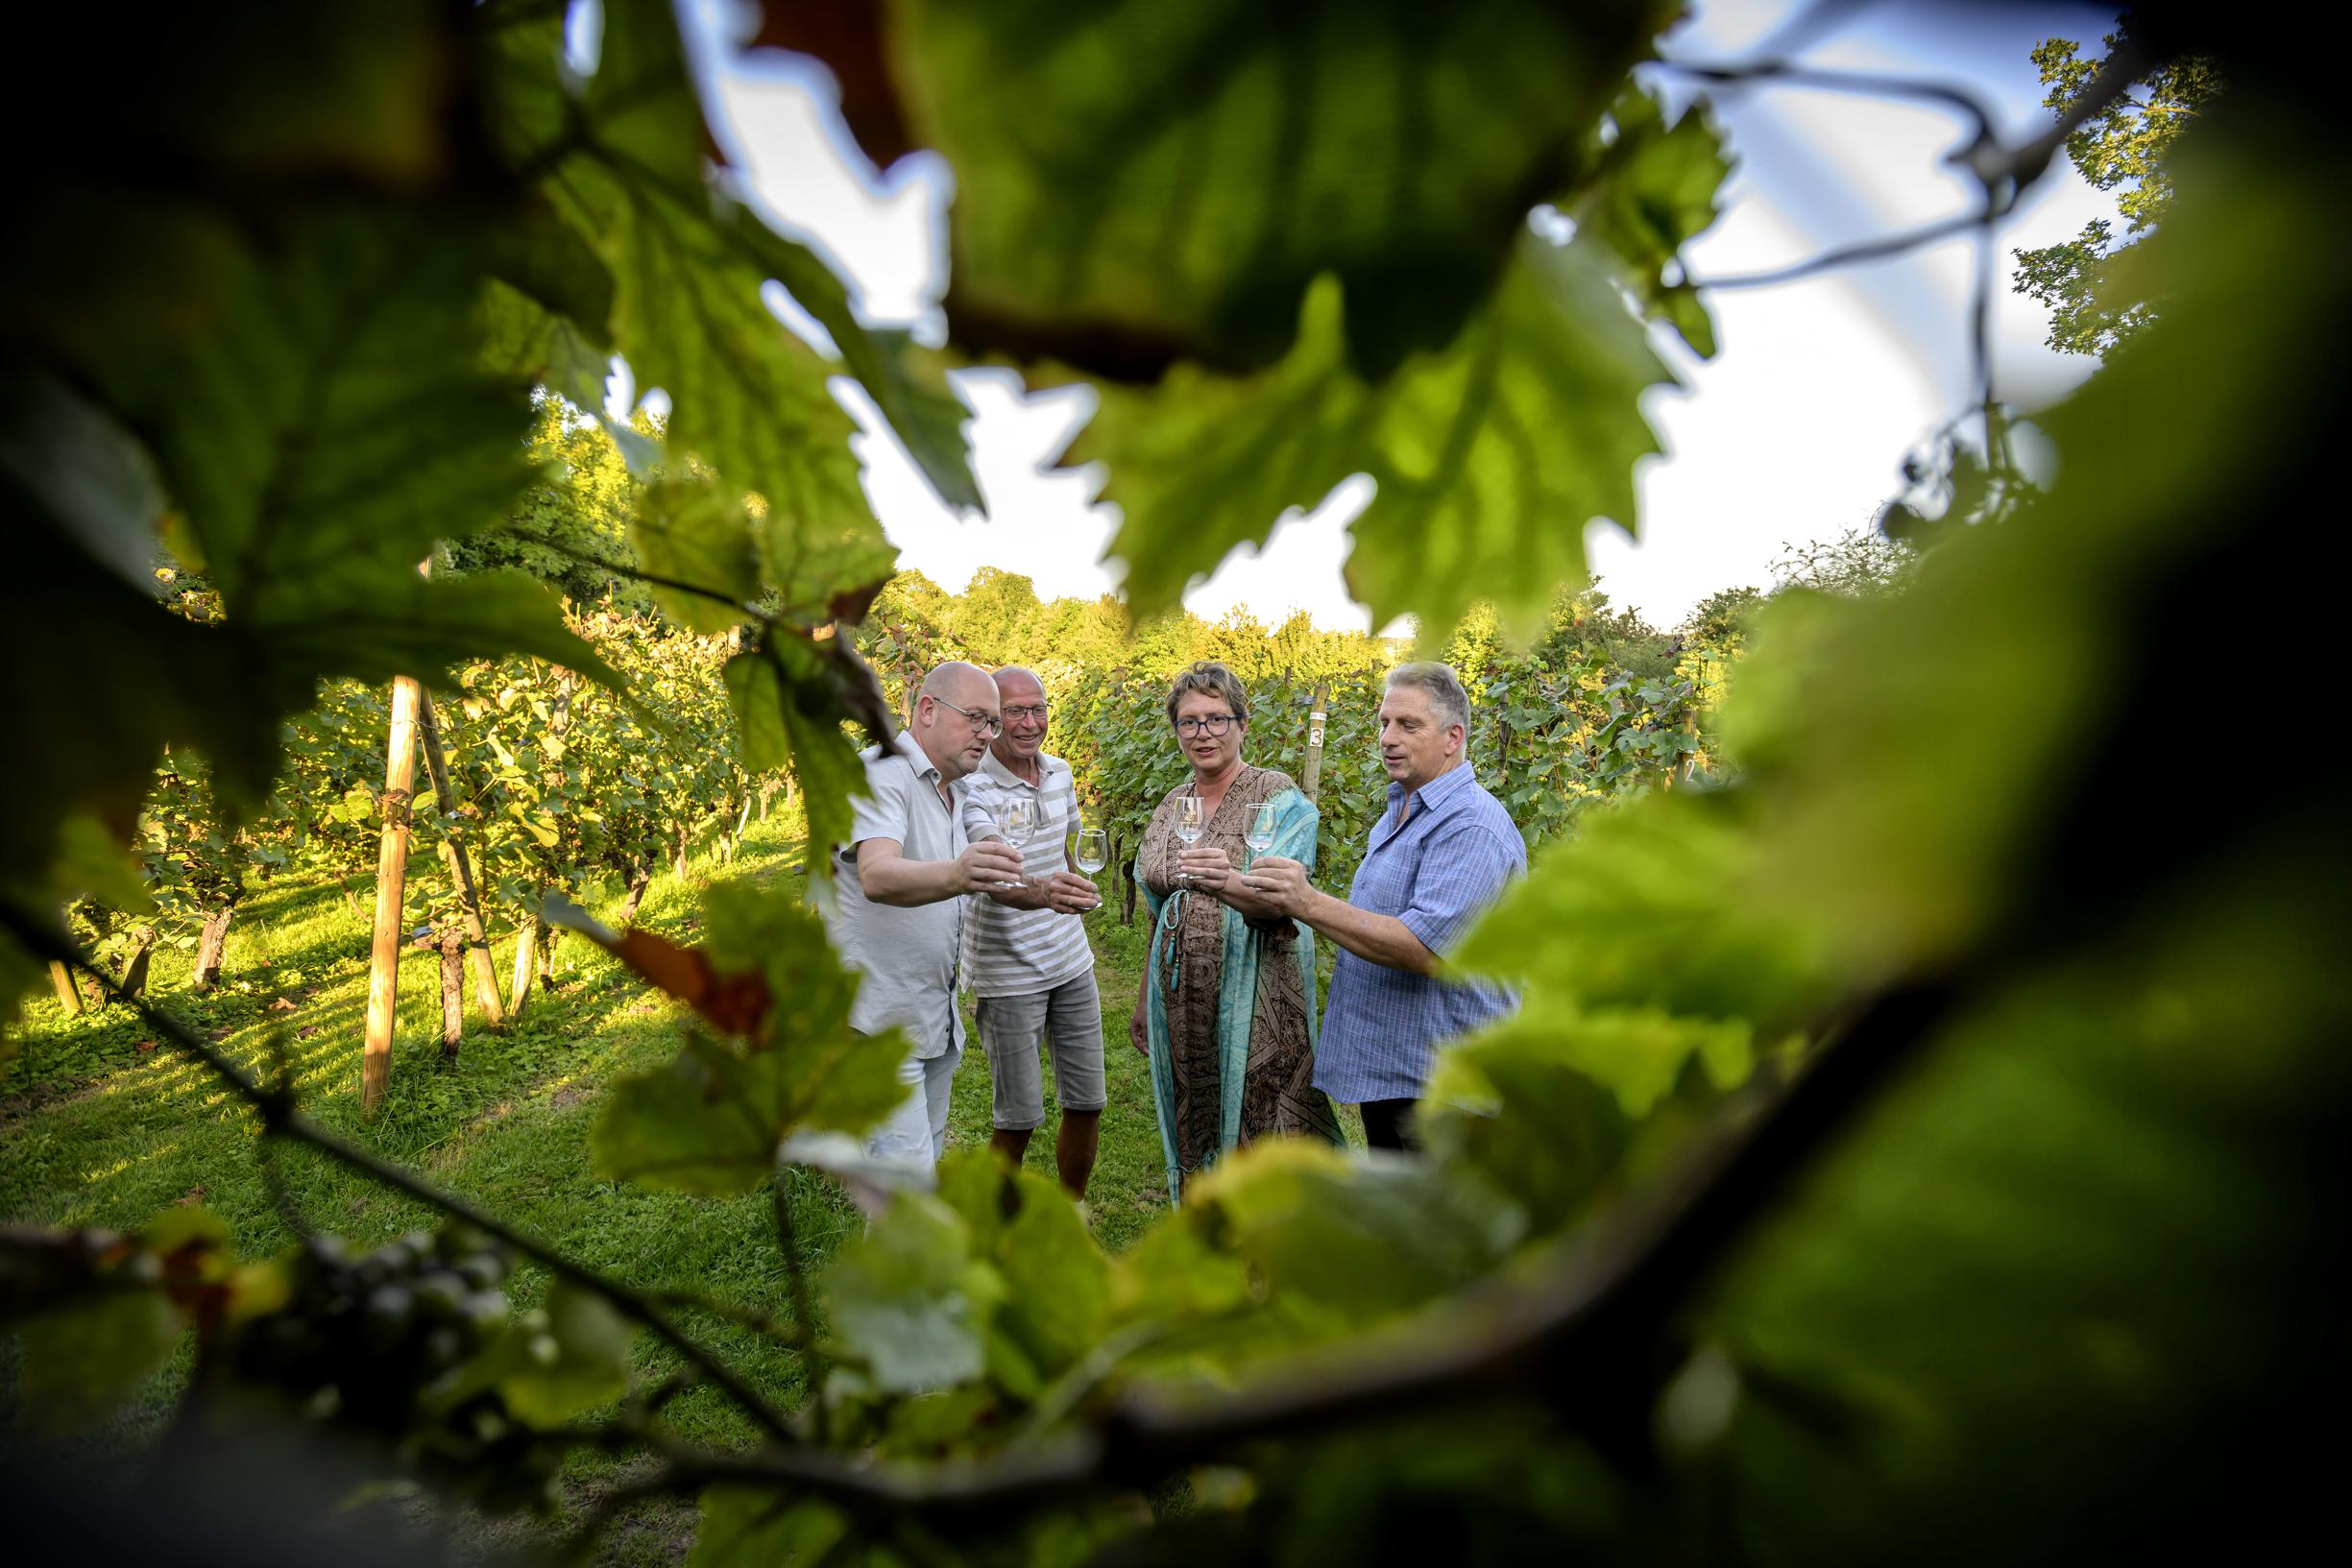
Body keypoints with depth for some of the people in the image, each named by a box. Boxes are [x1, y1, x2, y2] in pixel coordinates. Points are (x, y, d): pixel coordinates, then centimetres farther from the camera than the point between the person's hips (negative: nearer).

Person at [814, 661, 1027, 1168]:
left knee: (927, 1160, 16)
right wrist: (955, 875, -56)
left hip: (936, 1020, 9)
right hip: (880, 1019, -9)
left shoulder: (953, 793, 13)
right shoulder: (878, 774, -17)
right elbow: (877, 877, -38)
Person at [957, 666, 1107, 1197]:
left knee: (1087, 1103, 11)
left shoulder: (1060, 773, 1)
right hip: (1009, 974, -6)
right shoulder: (973, 790, -20)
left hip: (1071, 960, 6)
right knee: (1018, 1120, 0)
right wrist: (1042, 893, -56)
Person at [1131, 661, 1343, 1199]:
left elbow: (1281, 904, -21)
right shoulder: (1172, 805, 11)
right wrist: (1148, 1006, 18)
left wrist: (1228, 885, -42)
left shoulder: (1278, 797, -8)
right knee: (1194, 1128, 12)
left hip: (1251, 994, -6)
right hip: (1182, 996, 6)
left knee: (1257, 1129, -5)